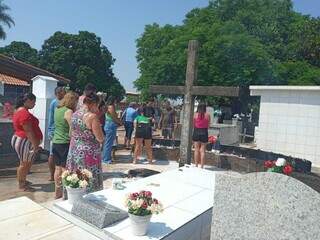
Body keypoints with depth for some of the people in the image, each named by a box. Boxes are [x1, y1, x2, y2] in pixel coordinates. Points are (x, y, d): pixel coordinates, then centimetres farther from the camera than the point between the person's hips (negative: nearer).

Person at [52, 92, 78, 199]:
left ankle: (58, 193, 25)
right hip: (65, 143, -8)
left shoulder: (57, 109, 9)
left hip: (55, 142, 8)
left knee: (58, 168, 14)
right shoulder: (68, 111, -14)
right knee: (65, 169, 0)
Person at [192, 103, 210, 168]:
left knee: (196, 150, 6)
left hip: (196, 132, 1)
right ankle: (202, 166, 6)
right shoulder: (207, 115, -2)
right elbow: (208, 125, 3)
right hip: (204, 132, 0)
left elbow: (194, 124, 7)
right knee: (202, 150, 4)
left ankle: (196, 165, 9)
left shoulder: (195, 115, -1)